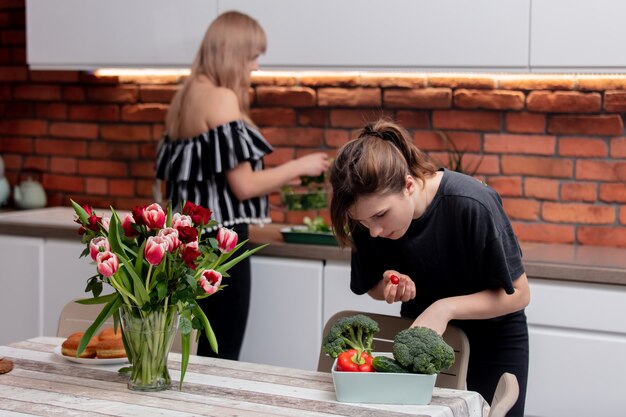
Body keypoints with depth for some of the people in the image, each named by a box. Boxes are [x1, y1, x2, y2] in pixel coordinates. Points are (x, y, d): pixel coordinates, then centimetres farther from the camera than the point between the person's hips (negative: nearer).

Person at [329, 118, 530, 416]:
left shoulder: (471, 204, -32)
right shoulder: (370, 214, -17)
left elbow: (518, 294, -21)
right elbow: (373, 287, 1)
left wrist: (445, 307, -32)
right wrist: (389, 287, -22)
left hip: (492, 341, -3)